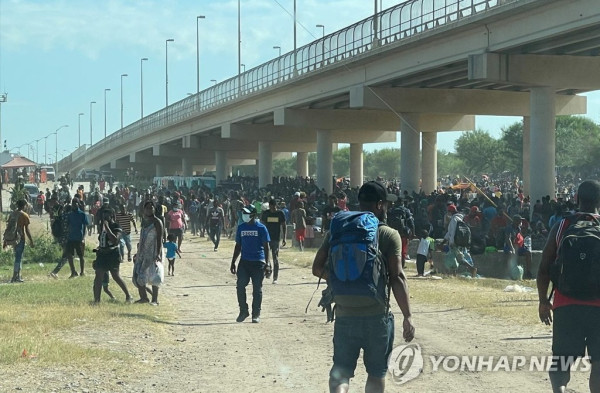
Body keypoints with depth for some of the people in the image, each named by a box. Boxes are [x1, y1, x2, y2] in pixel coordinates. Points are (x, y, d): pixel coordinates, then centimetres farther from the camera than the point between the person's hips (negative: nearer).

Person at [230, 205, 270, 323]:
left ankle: (256, 314, 10)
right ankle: (243, 311, 11)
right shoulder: (241, 227, 10)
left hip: (258, 262, -3)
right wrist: (233, 262, 14)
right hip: (244, 261, 4)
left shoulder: (261, 228, -2)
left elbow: (266, 246, -1)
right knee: (240, 286, -4)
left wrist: (266, 263, -7)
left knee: (257, 289, 1)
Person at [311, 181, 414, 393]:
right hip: (377, 316, -2)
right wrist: (407, 317, -10)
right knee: (377, 373, 15)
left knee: (340, 372, 8)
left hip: (345, 315, 2)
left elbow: (317, 268, 2)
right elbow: (397, 277, -13)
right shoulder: (389, 236, -7)